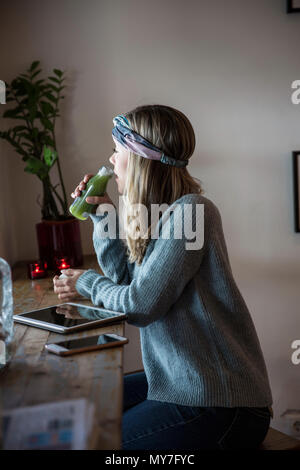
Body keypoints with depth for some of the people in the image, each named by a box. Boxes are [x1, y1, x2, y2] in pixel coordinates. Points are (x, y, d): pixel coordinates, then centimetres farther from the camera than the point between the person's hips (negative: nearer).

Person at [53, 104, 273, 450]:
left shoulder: (191, 213, -22)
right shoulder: (164, 214, 8)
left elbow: (140, 304, -20)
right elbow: (126, 275, 12)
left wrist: (87, 283, -1)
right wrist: (102, 212, 8)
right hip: (184, 379, 9)